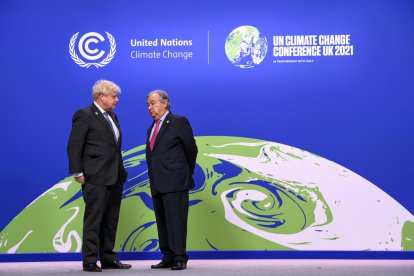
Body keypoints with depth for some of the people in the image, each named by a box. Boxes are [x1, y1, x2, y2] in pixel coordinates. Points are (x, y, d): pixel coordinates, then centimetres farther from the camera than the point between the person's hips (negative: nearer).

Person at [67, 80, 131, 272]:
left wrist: (121, 171, 14)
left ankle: (108, 259, 20)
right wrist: (78, 173, -14)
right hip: (96, 178, -8)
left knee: (111, 221, 12)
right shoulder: (84, 115, -7)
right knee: (93, 220, -3)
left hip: (115, 177, 8)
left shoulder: (112, 117, 17)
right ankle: (90, 261, 4)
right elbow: (74, 147, -11)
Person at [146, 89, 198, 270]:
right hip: (157, 184, 8)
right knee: (162, 221, 9)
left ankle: (180, 258, -3)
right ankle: (168, 257, 15)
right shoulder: (152, 128, 18)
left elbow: (191, 149, 0)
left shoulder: (178, 122, -3)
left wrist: (187, 172, 9)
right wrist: (154, 178, 13)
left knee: (176, 220, -8)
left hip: (174, 182, -7)